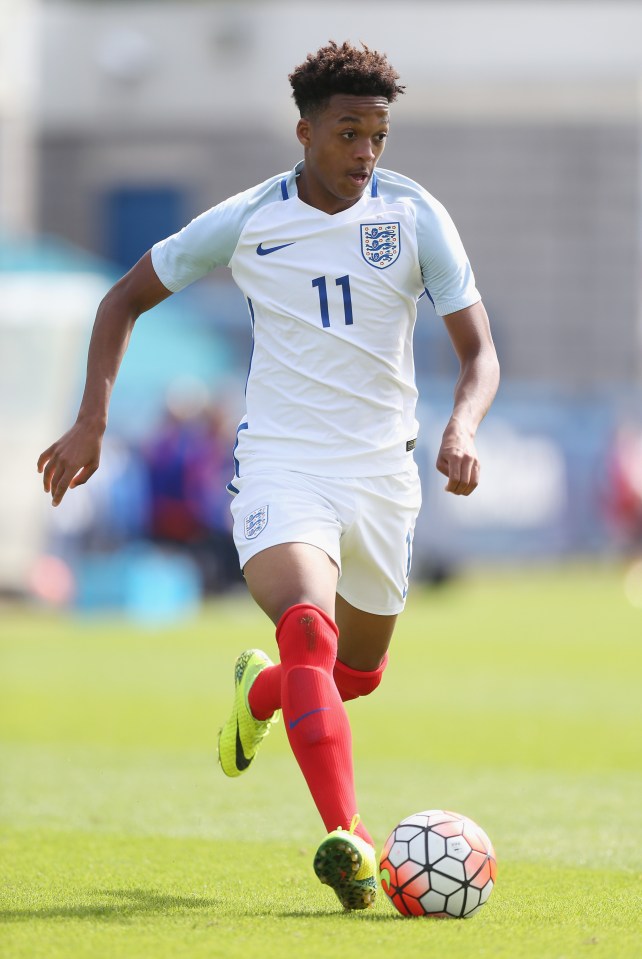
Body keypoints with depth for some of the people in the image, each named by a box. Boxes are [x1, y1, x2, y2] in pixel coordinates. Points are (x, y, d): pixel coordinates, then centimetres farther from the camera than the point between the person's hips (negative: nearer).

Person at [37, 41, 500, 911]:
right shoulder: (247, 221, -5)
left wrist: (462, 429, -26)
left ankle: (261, 690, 53)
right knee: (308, 626, -29)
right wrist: (92, 422, -3)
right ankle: (348, 841, -38)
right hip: (280, 468, -3)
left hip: (381, 471, 3)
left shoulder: (414, 217, -4)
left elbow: (480, 354, -4)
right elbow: (126, 298, 8)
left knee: (361, 671, 17)